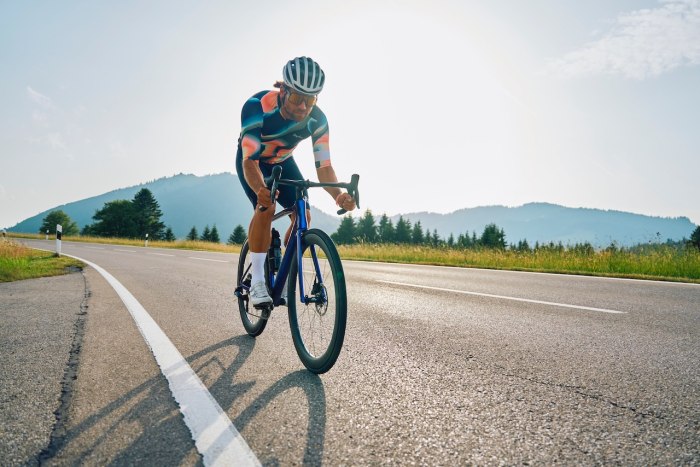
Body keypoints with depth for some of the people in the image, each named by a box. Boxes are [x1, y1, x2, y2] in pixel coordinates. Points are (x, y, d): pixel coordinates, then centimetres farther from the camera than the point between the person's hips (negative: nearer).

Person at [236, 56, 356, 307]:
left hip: (283, 162, 4)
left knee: (304, 215, -12)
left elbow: (324, 166, -28)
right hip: (251, 160, -3)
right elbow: (250, 162, -40)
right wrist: (260, 189, -61)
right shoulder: (257, 107, -37)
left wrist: (339, 195, -48)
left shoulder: (317, 120, -27)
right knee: (266, 207, -29)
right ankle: (257, 280, -18)